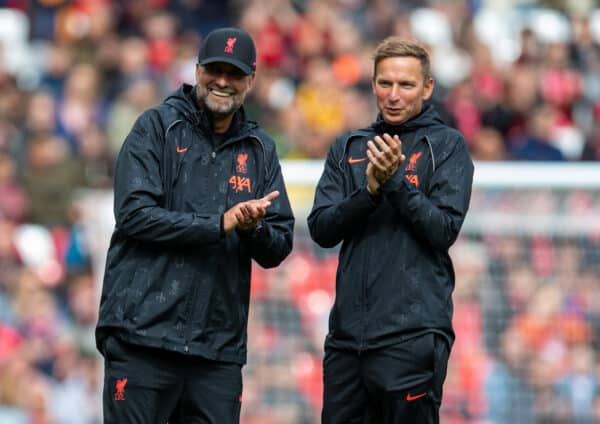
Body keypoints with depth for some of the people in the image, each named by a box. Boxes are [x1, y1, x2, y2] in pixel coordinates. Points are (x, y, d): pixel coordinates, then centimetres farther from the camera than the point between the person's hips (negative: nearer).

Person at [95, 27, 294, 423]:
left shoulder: (260, 149, 13)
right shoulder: (157, 127, 2)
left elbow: (278, 249, 10)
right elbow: (134, 213, -11)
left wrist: (254, 228, -12)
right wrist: (220, 224, -15)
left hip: (219, 347, 4)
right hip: (144, 334, -4)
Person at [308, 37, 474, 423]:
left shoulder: (447, 145, 2)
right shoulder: (347, 149, 15)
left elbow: (445, 229, -7)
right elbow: (321, 229, 5)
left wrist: (395, 180, -16)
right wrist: (369, 190, -10)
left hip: (414, 330, -5)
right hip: (348, 330, 5)